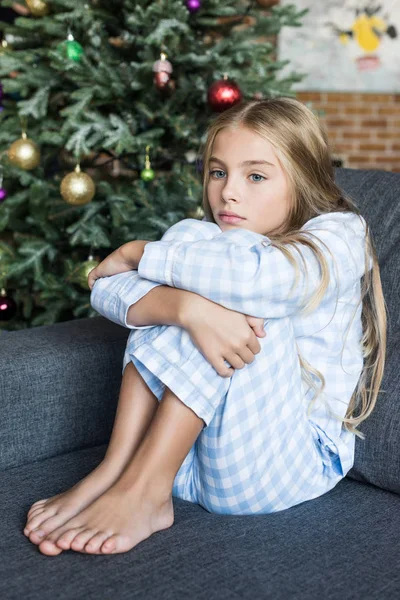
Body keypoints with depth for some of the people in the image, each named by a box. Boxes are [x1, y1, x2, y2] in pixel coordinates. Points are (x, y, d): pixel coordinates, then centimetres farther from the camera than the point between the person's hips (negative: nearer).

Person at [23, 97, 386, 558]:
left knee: (246, 298, -24)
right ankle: (116, 471, -21)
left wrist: (137, 253, -14)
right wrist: (188, 306, -33)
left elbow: (250, 274, -29)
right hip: (189, 452, 4)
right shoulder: (203, 242, 9)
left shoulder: (338, 237, -5)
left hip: (289, 465, -4)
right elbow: (106, 290, -11)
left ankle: (141, 489, -23)